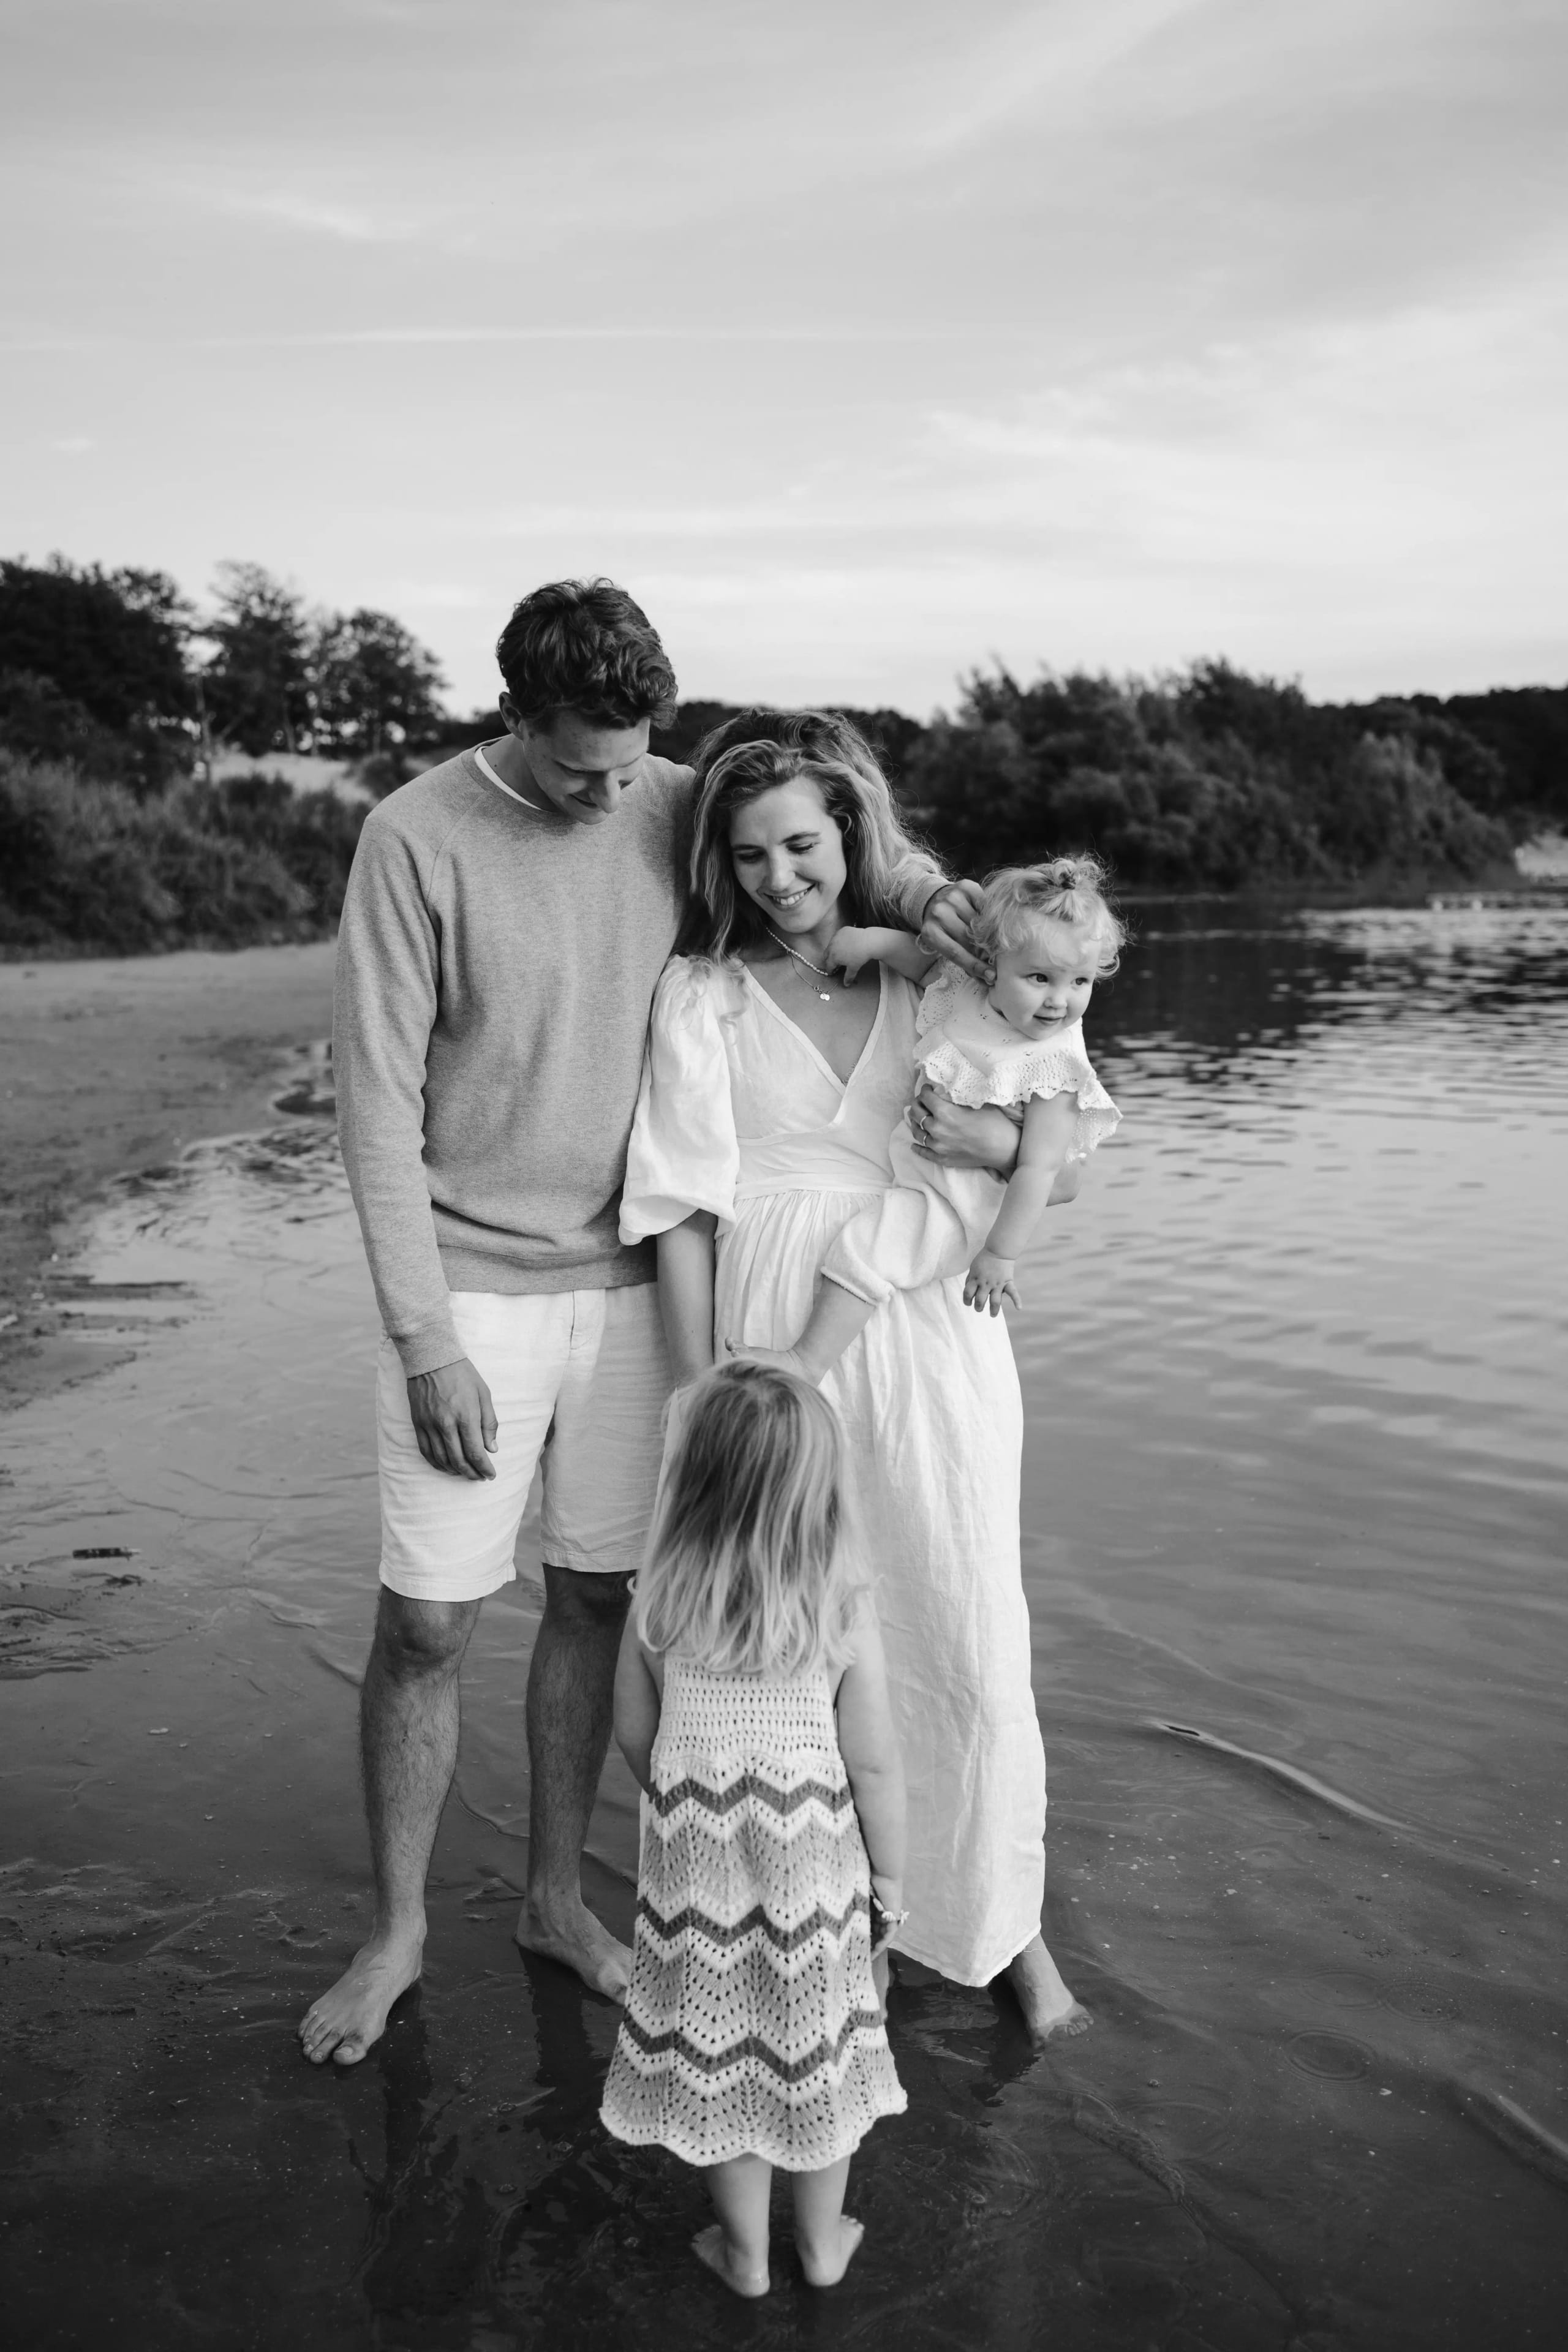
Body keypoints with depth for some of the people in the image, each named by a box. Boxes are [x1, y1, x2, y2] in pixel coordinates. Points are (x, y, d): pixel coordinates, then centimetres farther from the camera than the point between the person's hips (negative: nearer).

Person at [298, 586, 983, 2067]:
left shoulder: (675, 807, -1)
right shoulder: (416, 840, -12)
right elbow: (379, 1107, -11)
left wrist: (920, 891, -8)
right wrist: (427, 1344, -14)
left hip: (628, 1282, 3)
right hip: (471, 1288, -3)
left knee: (594, 1596, 12)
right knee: (425, 1623, 3)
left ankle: (556, 1898, 32)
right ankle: (395, 1931, 26)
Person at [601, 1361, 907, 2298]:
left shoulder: (660, 1601, -14)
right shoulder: (844, 1613, -20)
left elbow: (633, 1730, -1)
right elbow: (875, 1765, -14)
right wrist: (891, 1872, 2)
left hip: (696, 1863, 1)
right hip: (811, 1864, -1)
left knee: (714, 2046, 18)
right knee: (818, 2043, 19)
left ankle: (747, 2253, 33)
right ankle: (822, 2242, 36)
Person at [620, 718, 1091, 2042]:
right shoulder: (701, 996, 2)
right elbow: (683, 1208, -2)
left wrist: (996, 1137, -12)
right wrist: (701, 1400, -7)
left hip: (934, 1336, 1)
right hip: (775, 1338, -1)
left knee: (975, 1644, 4)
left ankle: (1011, 1925, 27)